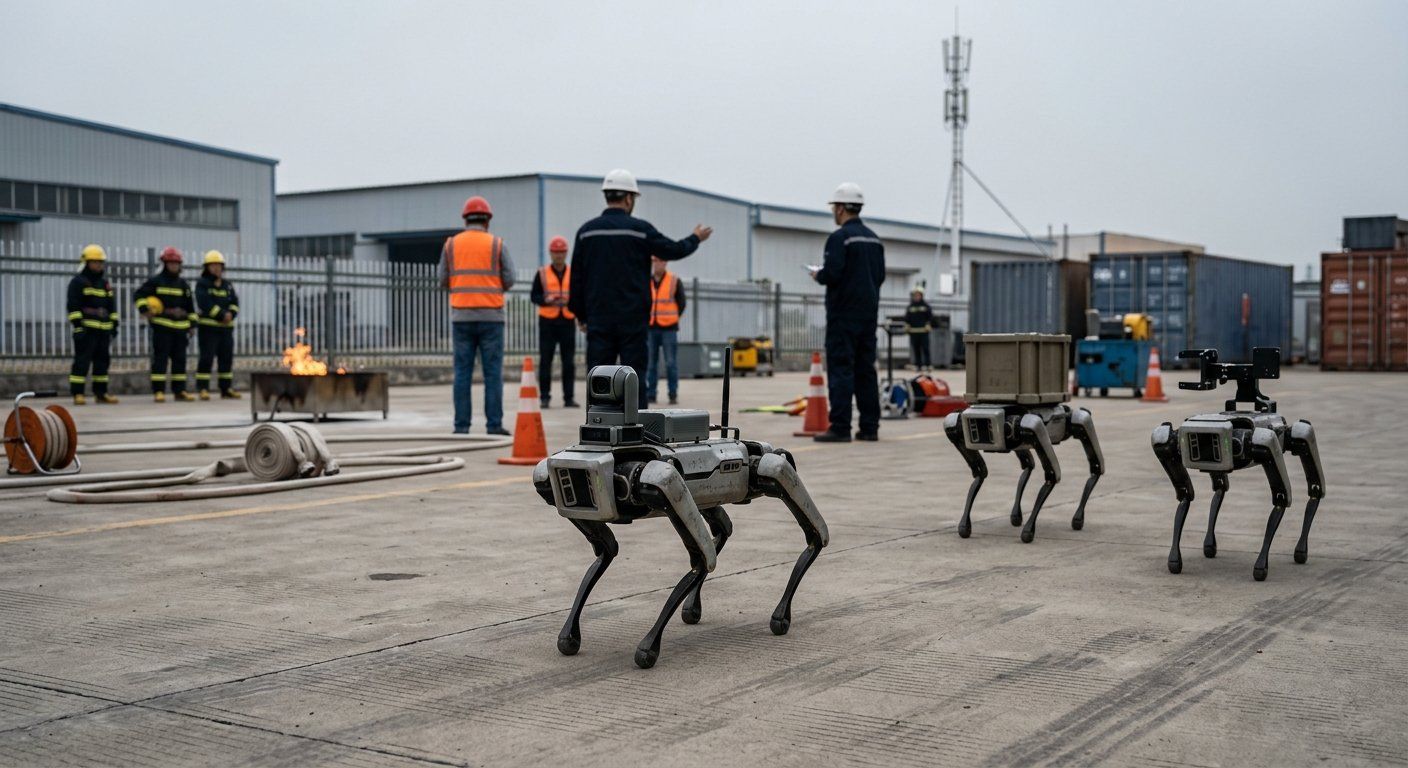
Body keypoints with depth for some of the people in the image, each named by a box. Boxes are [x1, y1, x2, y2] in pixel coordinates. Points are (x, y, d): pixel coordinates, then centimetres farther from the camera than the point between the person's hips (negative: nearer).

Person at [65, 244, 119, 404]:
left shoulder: (105, 283, 19)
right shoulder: (78, 282, -3)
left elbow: (112, 305, 22)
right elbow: (73, 305, -9)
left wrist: (114, 324, 15)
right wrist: (77, 325, -16)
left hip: (104, 328, 7)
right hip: (86, 328, -7)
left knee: (102, 360, 9)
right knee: (82, 360, -9)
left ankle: (100, 393, 15)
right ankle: (77, 394, -9)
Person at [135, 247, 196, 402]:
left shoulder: (183, 284, 14)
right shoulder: (155, 281, 2)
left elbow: (190, 306, 17)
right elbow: (140, 295, 4)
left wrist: (192, 325, 13)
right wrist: (144, 310, -11)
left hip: (180, 325, 5)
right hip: (162, 325, -5)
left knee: (180, 359, 7)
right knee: (160, 358, -6)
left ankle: (179, 390, 13)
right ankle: (158, 391, -4)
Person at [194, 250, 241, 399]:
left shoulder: (228, 285, 16)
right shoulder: (202, 284, -1)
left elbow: (235, 302, 7)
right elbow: (205, 303, -15)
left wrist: (230, 314, -14)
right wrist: (221, 315, -18)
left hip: (226, 327, 6)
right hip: (207, 326, -6)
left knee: (227, 358, 7)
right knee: (206, 357, -8)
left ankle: (226, 388, 13)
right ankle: (203, 389, -5)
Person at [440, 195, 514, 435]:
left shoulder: (451, 244, 5)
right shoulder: (496, 244, 0)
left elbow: (443, 282, 6)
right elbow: (509, 281, -2)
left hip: (461, 316, 2)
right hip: (490, 316, -2)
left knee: (462, 372, 3)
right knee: (493, 372, 0)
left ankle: (462, 425, 0)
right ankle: (494, 424, -4)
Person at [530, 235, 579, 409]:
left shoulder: (573, 274, 11)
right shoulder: (542, 273, 6)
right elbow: (533, 295, 4)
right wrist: (546, 300, -15)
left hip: (568, 321, 1)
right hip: (547, 321, -1)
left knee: (569, 362, 0)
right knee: (545, 360, -1)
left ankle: (569, 397, 6)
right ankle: (544, 397, 5)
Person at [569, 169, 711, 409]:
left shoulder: (587, 231, 4)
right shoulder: (640, 229, -5)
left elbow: (577, 277, 7)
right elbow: (674, 250, 5)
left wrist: (579, 313, 17)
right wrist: (696, 239, 26)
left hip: (598, 319, 2)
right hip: (632, 318, -2)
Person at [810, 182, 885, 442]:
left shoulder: (840, 237, -11)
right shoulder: (874, 238, 14)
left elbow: (832, 273, -19)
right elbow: (880, 275, 16)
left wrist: (818, 275, 1)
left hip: (844, 313, -8)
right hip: (869, 312, 8)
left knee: (841, 369, -7)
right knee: (866, 370, 10)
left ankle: (840, 428, -9)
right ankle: (870, 427, 11)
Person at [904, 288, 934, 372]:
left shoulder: (926, 306, 5)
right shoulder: (910, 307, 10)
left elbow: (930, 317, 7)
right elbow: (906, 319, 12)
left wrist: (927, 326, -3)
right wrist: (907, 327, -1)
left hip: (924, 331, -2)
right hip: (913, 332, 2)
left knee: (925, 348, -6)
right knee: (915, 349, 3)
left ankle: (926, 365, -6)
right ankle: (917, 365, 6)